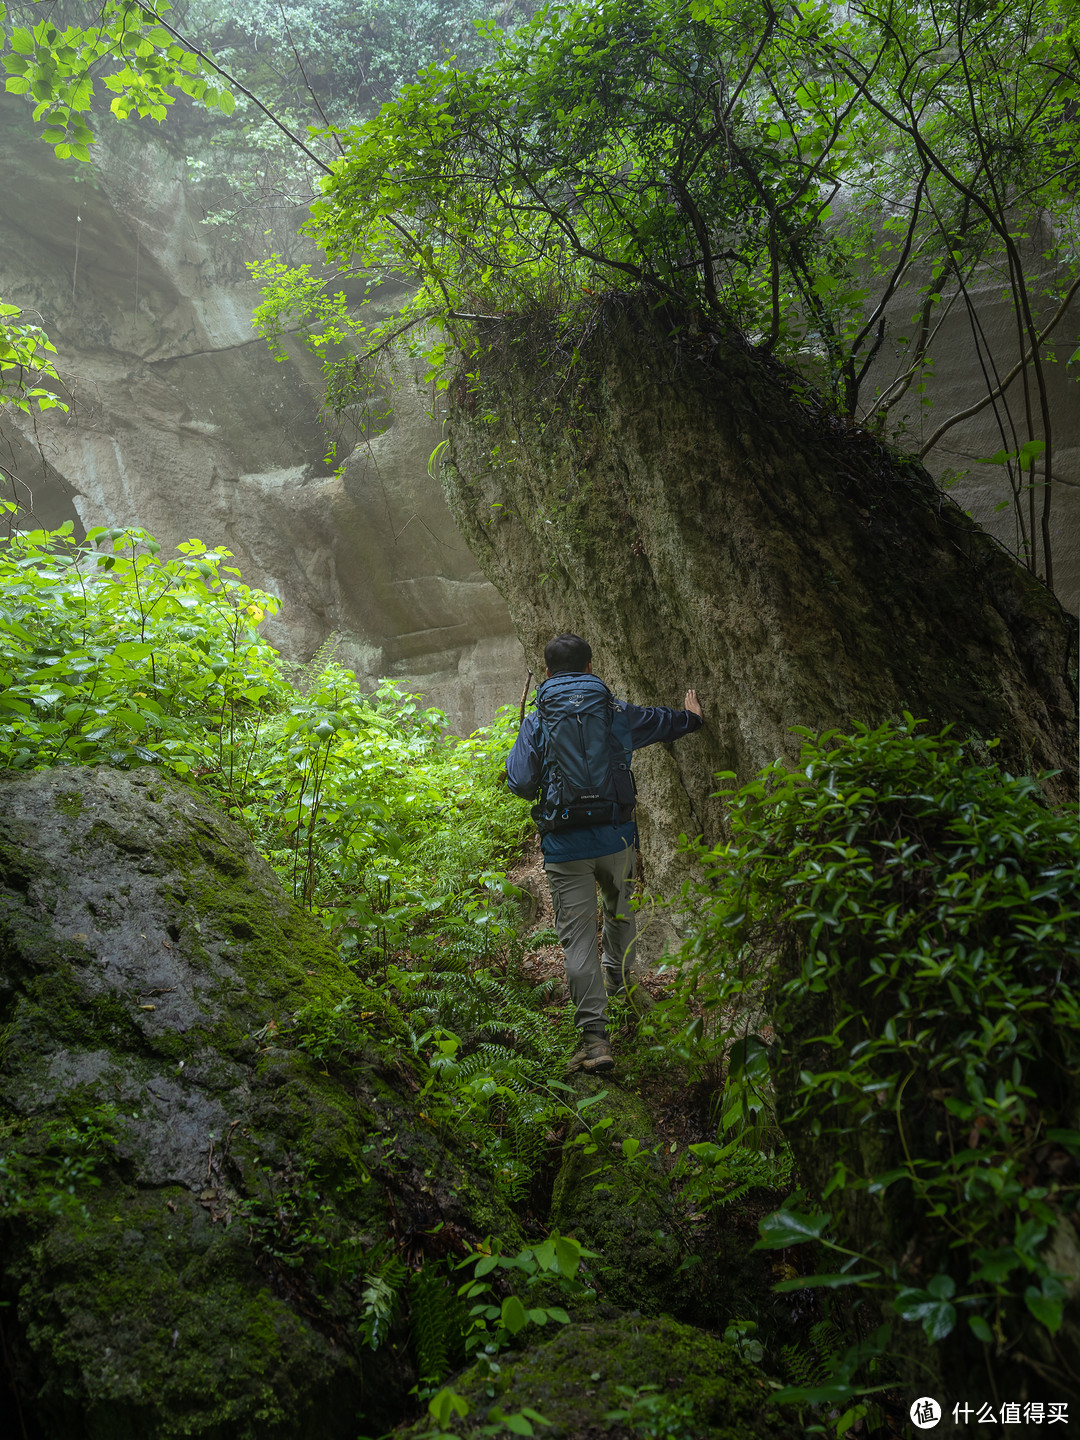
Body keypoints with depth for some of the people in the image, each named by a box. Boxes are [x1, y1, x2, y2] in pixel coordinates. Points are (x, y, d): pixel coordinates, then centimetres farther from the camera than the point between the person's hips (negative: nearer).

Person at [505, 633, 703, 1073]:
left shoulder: (535, 723, 0)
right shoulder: (618, 712, 6)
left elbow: (521, 784, -5)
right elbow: (669, 722, 24)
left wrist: (514, 754, 17)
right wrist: (692, 715, 47)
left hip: (565, 846, -2)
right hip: (617, 837, 3)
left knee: (578, 936, -1)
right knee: (620, 908, 29)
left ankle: (595, 1037, -7)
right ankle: (618, 975, 53)